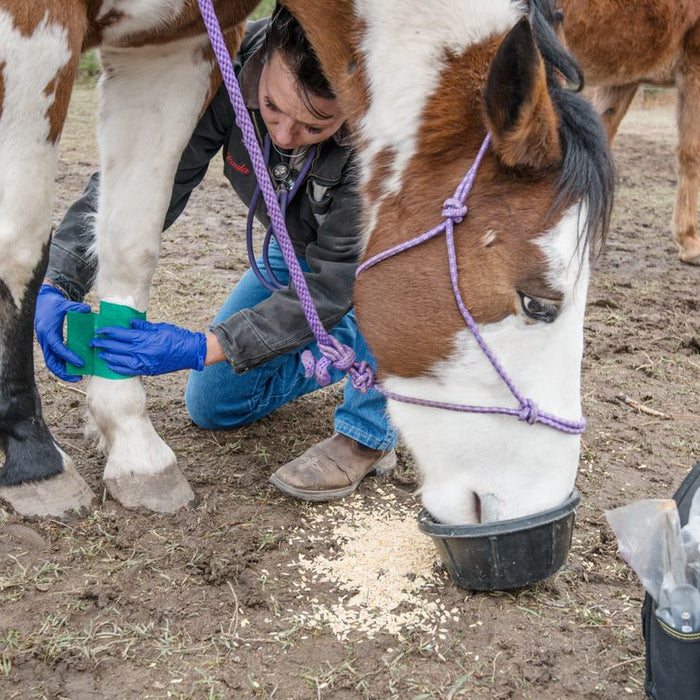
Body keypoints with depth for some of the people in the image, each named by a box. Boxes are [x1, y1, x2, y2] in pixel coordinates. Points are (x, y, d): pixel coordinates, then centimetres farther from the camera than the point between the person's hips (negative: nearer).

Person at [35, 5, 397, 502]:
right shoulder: (230, 72, -31)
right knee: (211, 405, 4)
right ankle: (349, 348, 23)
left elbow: (331, 284, -38)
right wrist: (60, 284, -41)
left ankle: (368, 433, -18)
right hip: (296, 248, 4)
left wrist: (202, 347, -44)